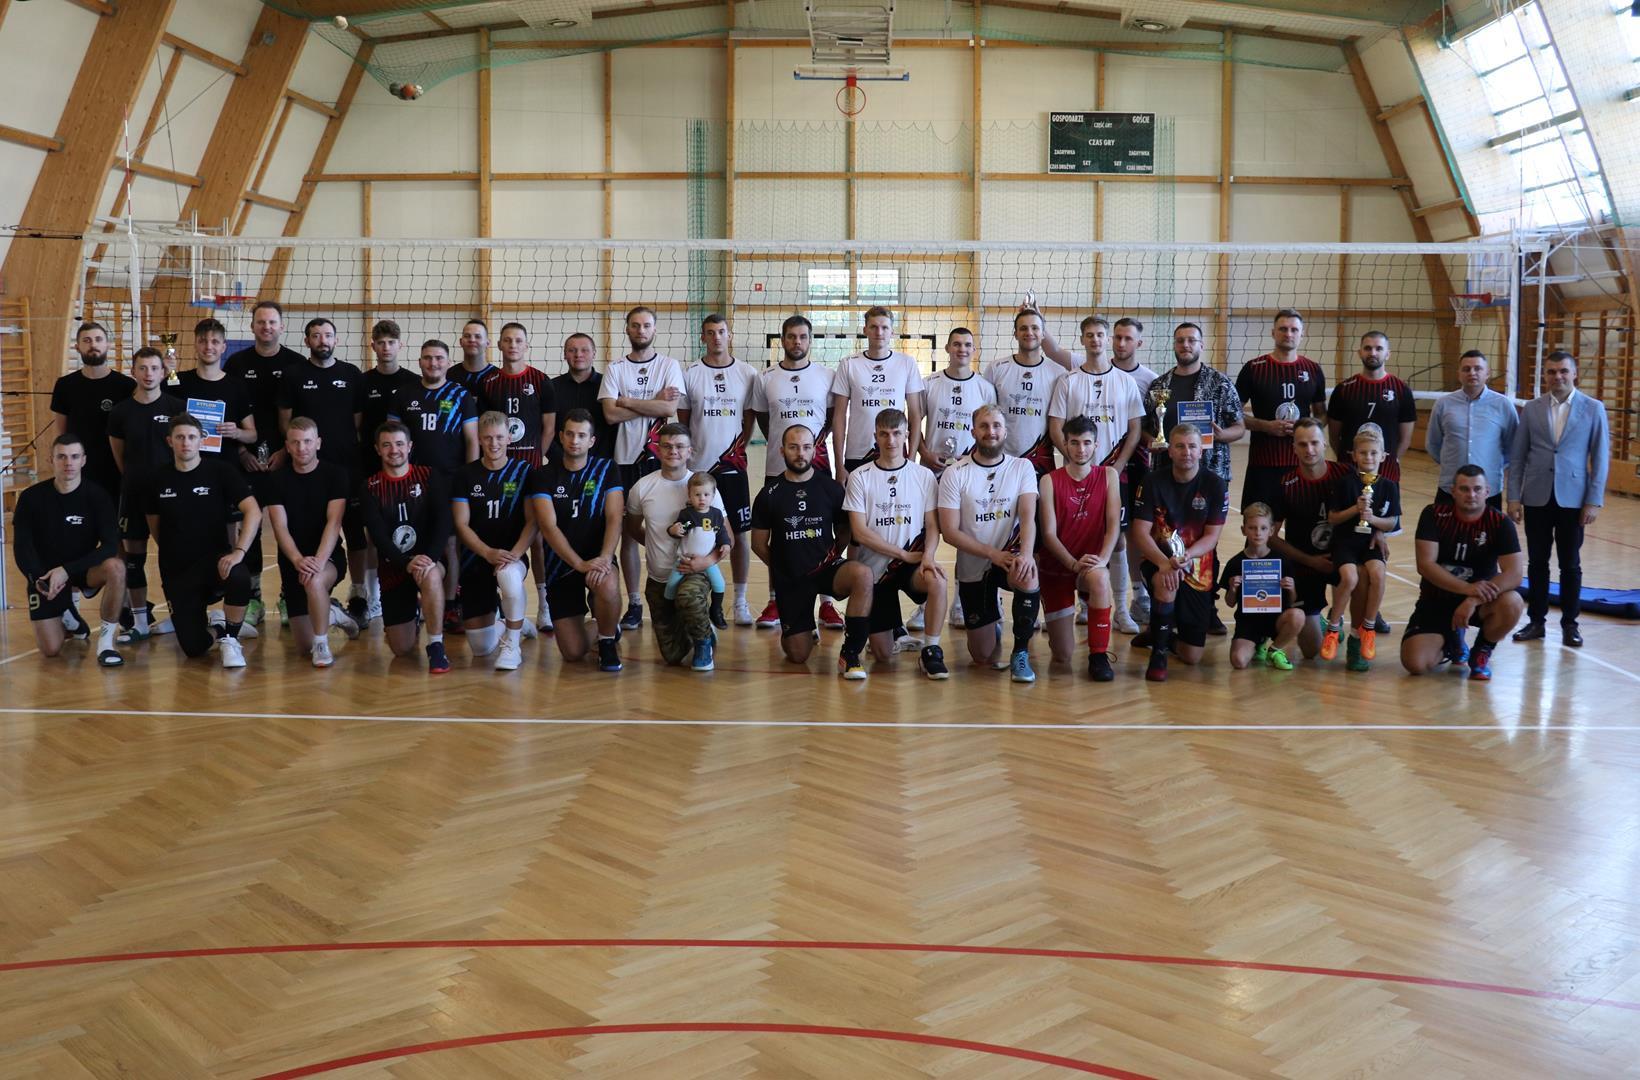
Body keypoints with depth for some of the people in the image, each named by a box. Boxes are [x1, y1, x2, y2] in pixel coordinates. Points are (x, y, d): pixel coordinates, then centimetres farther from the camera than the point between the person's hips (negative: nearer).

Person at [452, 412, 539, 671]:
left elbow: (533, 521, -5)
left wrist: (514, 554, -22)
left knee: (509, 575, -42)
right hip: (476, 559, 2)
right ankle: (518, 626, 34)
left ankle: (512, 647, -22)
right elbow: (461, 525, -2)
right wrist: (489, 553, -19)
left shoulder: (524, 472, 0)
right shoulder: (466, 475, 2)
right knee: (480, 648, -2)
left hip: (513, 555, -2)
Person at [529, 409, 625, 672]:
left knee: (608, 587, -39)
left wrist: (605, 558, -26)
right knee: (573, 654, -6)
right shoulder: (543, 475, -2)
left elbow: (614, 518, -9)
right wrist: (579, 564, -24)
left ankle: (607, 642, -7)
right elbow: (548, 527, -12)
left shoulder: (606, 469, 0)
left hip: (597, 558, 0)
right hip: (561, 563, 0)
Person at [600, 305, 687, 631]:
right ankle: (634, 604, 10)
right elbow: (611, 414, -6)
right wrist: (654, 402, -7)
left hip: (660, 457, -1)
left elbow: (670, 408, -11)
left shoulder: (669, 366, 4)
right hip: (626, 458, 1)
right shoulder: (615, 369, 7)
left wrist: (627, 401, -7)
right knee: (629, 531, 4)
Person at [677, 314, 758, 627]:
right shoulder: (689, 375, 3)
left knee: (741, 533, 2)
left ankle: (740, 602, 11)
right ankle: (709, 601, 12)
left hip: (732, 467, 0)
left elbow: (749, 420, 7)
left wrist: (739, 449, -5)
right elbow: (682, 422, 7)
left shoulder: (747, 374, 4)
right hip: (698, 467, 0)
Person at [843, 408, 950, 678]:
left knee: (937, 580, -36)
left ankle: (931, 650, -17)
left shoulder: (924, 475, 1)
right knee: (883, 654, 0)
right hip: (873, 567, -1)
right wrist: (905, 554, -14)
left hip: (912, 563, 1)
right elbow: (860, 532, -10)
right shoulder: (860, 477, -4)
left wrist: (928, 555, -22)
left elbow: (933, 526, -1)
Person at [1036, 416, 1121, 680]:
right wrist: (1074, 563, -25)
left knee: (1099, 579, -40)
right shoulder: (1050, 481, -6)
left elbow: (1114, 524, -9)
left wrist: (1102, 560, -26)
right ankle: (1059, 622, 36)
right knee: (1063, 655, -3)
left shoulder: (1108, 475, -1)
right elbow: (1049, 534, -10)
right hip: (1055, 566, 0)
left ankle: (1099, 655, -23)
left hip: (1092, 565, 0)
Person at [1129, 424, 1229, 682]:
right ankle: (1158, 654, -21)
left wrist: (1185, 557, -28)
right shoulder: (1154, 481, -7)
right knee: (1166, 583, -41)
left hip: (1199, 568, 1)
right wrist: (1162, 563, -30)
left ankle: (1163, 637, 38)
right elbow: (1140, 532, -12)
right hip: (1159, 560, -1)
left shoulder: (1215, 484, -6)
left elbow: (1212, 536, -8)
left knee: (1193, 656, 0)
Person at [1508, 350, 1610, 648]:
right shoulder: (1531, 408, 3)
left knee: (1570, 564, 7)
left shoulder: (1593, 408, 0)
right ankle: (1536, 621, 16)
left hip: (1572, 498, -1)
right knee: (1537, 562, 7)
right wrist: (1514, 497, -1)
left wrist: (1594, 501, -6)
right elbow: (1517, 456, 4)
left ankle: (1569, 623, 17)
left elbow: (1600, 458, -1)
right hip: (1537, 498, 1)